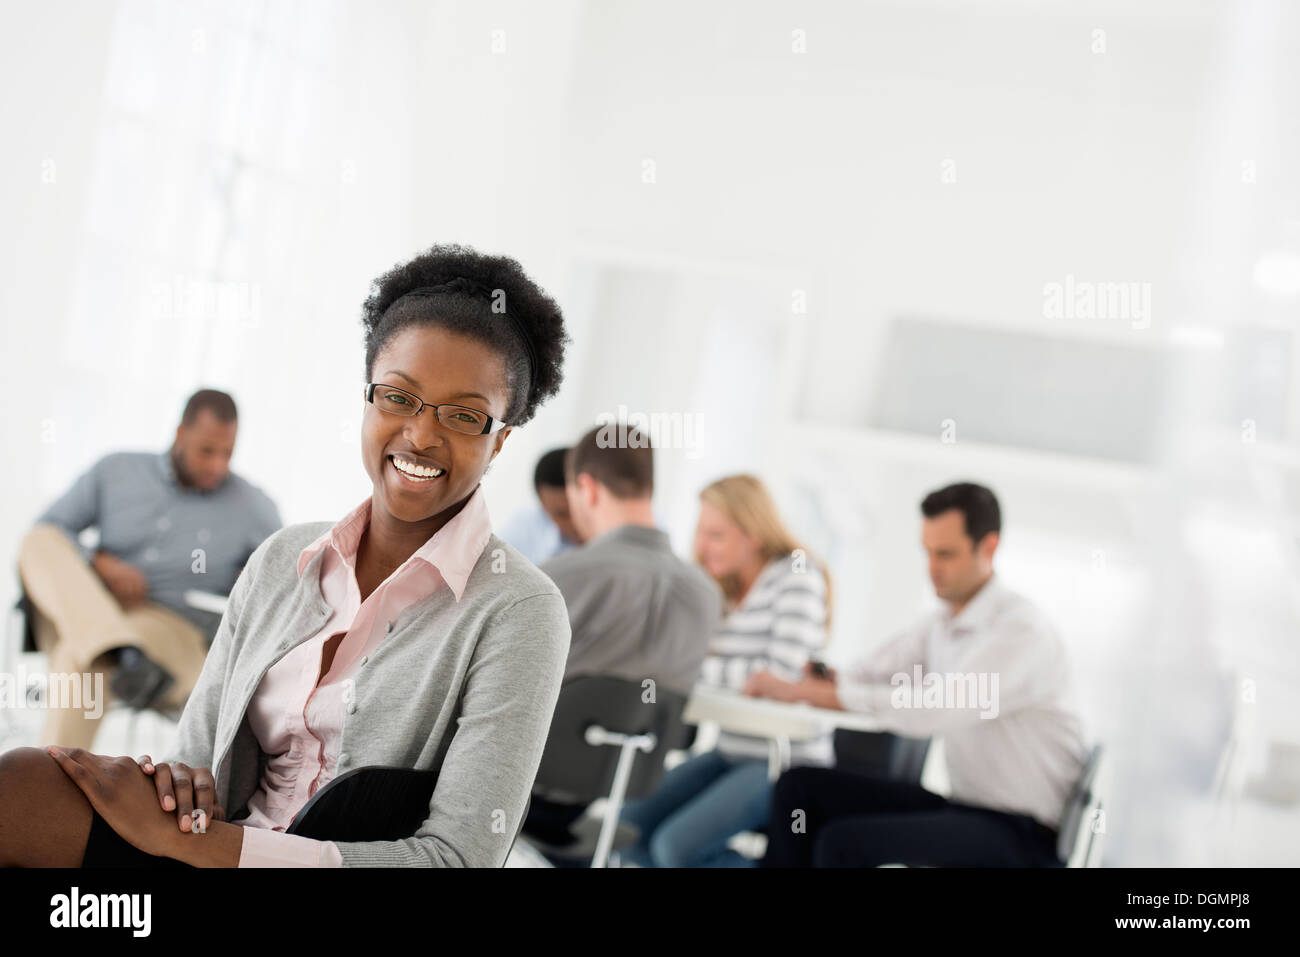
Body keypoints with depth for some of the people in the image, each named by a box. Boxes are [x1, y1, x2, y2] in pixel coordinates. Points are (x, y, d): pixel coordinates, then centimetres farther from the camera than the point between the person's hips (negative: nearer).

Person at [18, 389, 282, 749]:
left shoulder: (252, 509, 2)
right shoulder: (115, 472, 9)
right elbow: (43, 534, 8)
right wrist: (101, 564, -11)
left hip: (174, 636, -3)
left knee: (82, 657, -37)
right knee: (42, 544, -26)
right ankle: (128, 658, -45)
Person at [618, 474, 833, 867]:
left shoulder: (798, 575, -12)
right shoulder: (724, 588, 11)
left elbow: (778, 678, -23)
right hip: (731, 752, 8)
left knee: (678, 845, -23)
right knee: (629, 826, -2)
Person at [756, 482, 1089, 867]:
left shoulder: (1022, 630, -19)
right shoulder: (941, 625, 9)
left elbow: (930, 710, -28)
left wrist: (832, 694, -23)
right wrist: (826, 681, -18)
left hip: (1020, 834, -9)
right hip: (961, 805, 9)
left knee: (843, 843, -25)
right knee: (801, 786, 2)